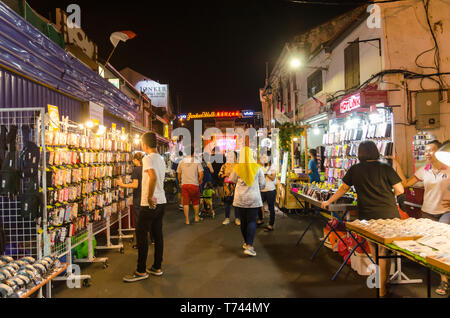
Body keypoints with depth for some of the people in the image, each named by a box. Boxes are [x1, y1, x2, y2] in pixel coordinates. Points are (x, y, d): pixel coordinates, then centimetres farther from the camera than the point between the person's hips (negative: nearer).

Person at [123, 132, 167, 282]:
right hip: (161, 202, 8)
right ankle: (157, 268, 23)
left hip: (150, 204, -8)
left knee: (141, 235, 1)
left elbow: (153, 177, -31)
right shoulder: (161, 159, 13)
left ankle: (141, 271, 9)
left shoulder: (148, 159, -14)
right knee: (157, 234, 13)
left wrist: (149, 197, -23)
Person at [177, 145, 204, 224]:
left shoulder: (182, 162, 4)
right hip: (194, 184, -1)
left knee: (185, 202, 5)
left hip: (184, 184, 1)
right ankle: (196, 217, 27)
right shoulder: (197, 162, -3)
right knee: (196, 202, 16)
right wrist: (200, 181, 7)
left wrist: (180, 182, 24)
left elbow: (179, 174, 9)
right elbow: (201, 173, -10)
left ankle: (187, 220, 6)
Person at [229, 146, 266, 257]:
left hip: (240, 199, 1)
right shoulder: (257, 167, -6)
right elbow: (262, 184, 1)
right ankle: (249, 246, -9)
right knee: (252, 221, 1)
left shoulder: (237, 168, -5)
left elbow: (232, 180, 13)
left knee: (243, 221, 13)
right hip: (254, 198, -1)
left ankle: (246, 242, 27)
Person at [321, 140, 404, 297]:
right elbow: (400, 190, -2)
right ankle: (381, 289, 13)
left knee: (373, 248, 18)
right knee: (384, 251, 7)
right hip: (388, 214, -1)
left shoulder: (354, 169, 3)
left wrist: (328, 202, 26)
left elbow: (343, 189, 12)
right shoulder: (385, 168, -3)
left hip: (366, 215, 1)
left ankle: (380, 277, 32)